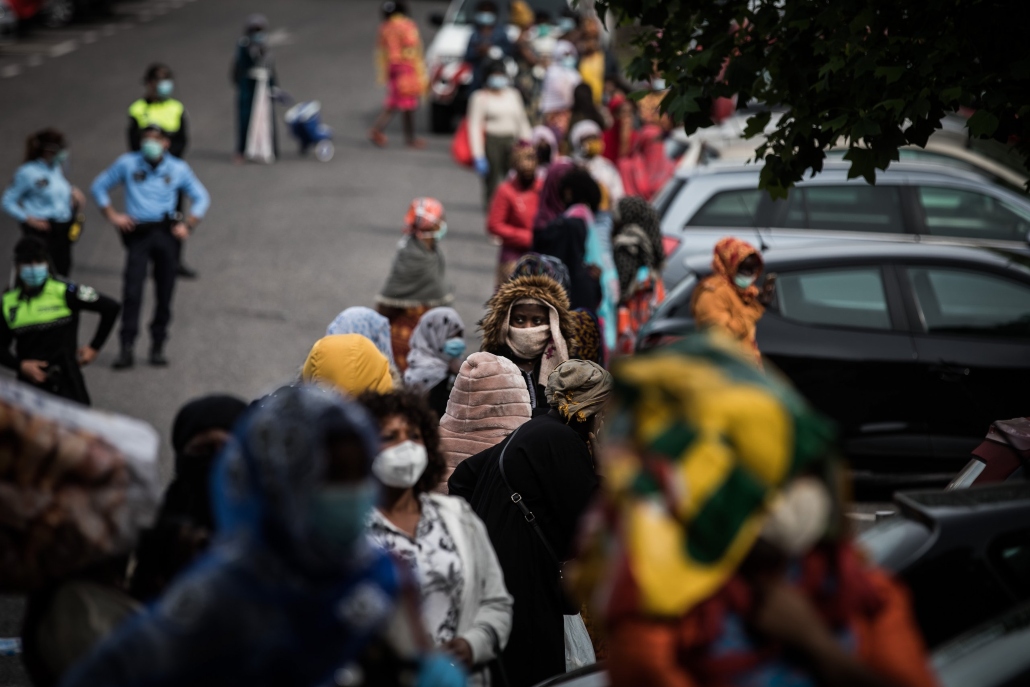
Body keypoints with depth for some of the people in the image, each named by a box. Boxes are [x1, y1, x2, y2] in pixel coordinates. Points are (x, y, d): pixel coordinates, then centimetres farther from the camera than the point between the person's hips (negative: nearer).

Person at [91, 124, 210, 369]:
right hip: (138, 233, -1)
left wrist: (188, 225, 3)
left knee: (165, 293, 2)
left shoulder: (178, 169, 8)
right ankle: (127, 348, -14)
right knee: (132, 291, -13)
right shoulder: (127, 164, 6)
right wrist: (113, 216, 4)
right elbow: (100, 186, 15)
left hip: (167, 233, 1)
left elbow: (201, 197, 17)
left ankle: (158, 347, 12)